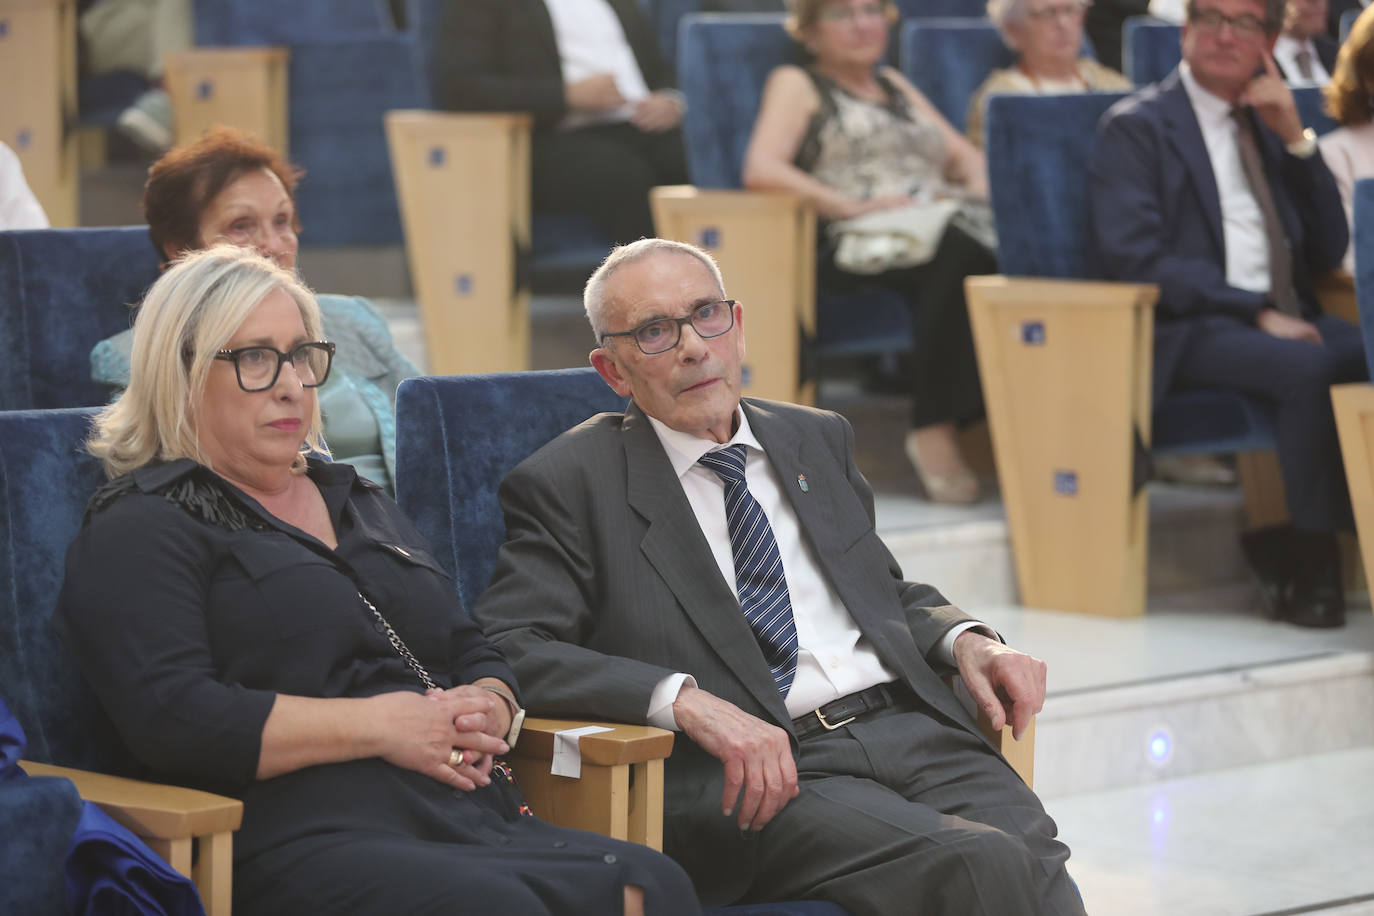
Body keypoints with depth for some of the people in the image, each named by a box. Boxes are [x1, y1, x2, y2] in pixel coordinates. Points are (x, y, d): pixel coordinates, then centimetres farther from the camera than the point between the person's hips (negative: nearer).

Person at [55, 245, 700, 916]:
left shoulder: (357, 503, 30)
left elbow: (474, 653, 31)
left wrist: (487, 710, 4)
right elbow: (171, 719, -11)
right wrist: (380, 726, -11)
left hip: (477, 822, 7)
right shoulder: (137, 529, 5)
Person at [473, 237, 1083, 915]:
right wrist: (687, 701, -19)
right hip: (761, 779, -5)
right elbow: (507, 648, -6)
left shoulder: (818, 440, 23)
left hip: (910, 725, 5)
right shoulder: (570, 484, 5)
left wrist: (965, 640, 10)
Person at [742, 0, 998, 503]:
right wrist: (850, 206, -14)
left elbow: (965, 154, 30)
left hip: (942, 226, 5)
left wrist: (976, 188, 5)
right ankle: (934, 429, -34)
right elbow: (761, 168, -3)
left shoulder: (894, 84, 34)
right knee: (961, 250, -39)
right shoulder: (797, 85, 14)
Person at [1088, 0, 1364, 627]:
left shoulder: (1268, 123, 21)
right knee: (1309, 369, -33)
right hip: (1186, 334, -6)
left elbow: (1327, 253, 15)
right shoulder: (1136, 126, 3)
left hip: (1282, 319, 6)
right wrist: (1255, 313, -18)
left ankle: (1288, 545, -12)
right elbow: (1134, 257, -11)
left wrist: (1296, 139, 4)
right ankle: (1315, 556, -18)